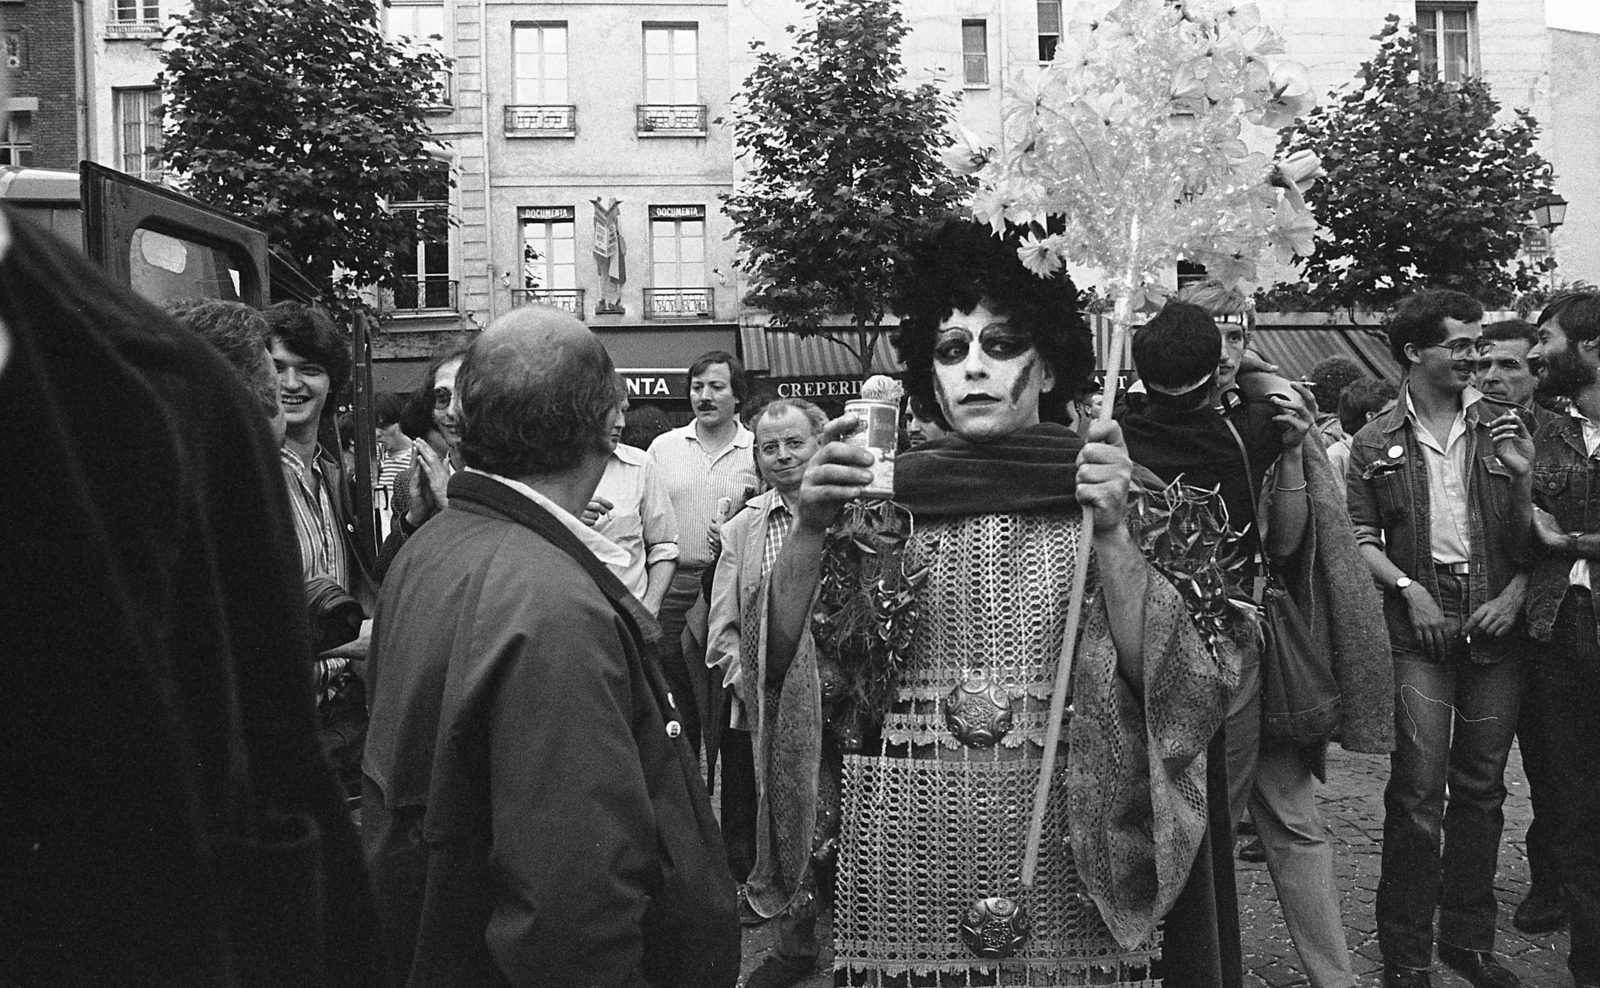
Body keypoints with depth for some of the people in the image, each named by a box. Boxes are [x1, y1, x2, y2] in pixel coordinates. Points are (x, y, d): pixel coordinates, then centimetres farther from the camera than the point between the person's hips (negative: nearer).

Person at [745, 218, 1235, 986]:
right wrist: (809, 530, -21)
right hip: (906, 863, 1)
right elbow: (781, 664, -5)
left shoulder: (1104, 491, 0)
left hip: (1066, 864, 0)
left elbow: (1159, 679, -8)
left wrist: (1111, 535, -21)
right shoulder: (886, 494, 1)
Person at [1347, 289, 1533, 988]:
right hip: (1420, 627, -2)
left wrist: (1516, 594, -6)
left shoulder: (1503, 425, 8)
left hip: (1496, 624, 3)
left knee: (1481, 787, 10)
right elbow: (1360, 537, 3)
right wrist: (1409, 588, -11)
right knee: (1418, 788, -6)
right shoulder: (1377, 442, 3)